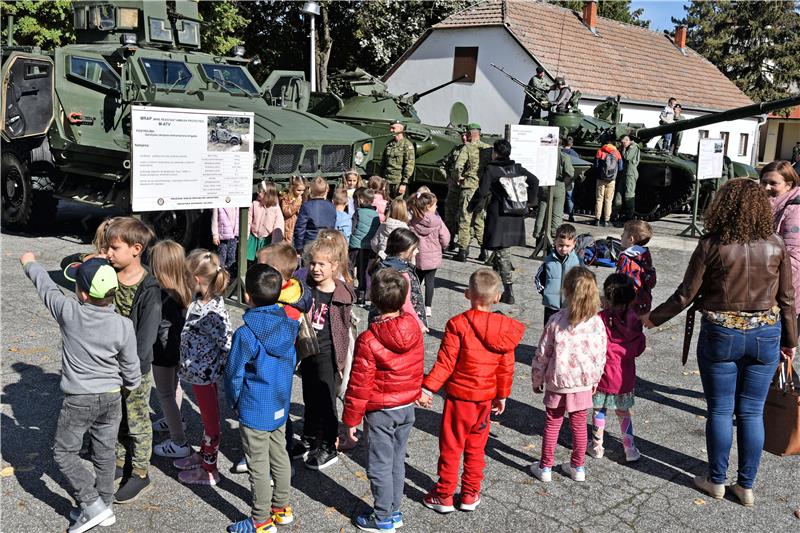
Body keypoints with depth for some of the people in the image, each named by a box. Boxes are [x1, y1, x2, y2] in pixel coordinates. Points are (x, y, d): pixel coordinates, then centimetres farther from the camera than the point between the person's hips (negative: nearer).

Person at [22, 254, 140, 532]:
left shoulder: (69, 312, -19)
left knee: (64, 452, 13)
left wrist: (30, 263, 21)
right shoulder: (124, 326, -15)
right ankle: (105, 506, 29)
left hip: (79, 400, -3)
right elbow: (131, 368, -4)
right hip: (112, 397, 3)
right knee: (104, 453, 17)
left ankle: (92, 504, 6)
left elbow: (47, 287, 2)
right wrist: (131, 386, 19)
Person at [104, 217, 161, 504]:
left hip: (136, 367, -5)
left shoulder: (148, 288, -19)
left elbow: (146, 334, -20)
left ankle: (140, 474, 24)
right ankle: (121, 463, 39)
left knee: (137, 423, 9)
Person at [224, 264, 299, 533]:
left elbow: (233, 375, -15)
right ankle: (281, 508, 35)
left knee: (259, 466, 7)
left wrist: (235, 401, 2)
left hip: (254, 411, -6)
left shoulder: (246, 334, -23)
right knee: (280, 456, 20)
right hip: (280, 406, 7)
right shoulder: (289, 325, -5)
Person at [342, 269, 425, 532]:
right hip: (407, 407, 6)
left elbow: (359, 385, -18)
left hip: (380, 412, -6)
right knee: (397, 461, 19)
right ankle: (394, 511, 32)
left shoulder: (368, 340, -23)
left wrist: (351, 418, -7)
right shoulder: (414, 330, -6)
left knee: (380, 466, 8)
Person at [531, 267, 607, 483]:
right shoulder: (596, 322, -11)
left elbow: (542, 354, -9)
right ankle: (578, 467, 29)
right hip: (583, 383, 2)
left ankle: (545, 467, 22)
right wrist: (595, 379, 15)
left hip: (557, 382, -2)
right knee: (579, 425, 17)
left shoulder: (556, 321, -16)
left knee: (552, 424, 13)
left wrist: (537, 379, 5)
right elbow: (600, 355, -1)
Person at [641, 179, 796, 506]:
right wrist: (790, 340, 14)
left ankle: (716, 480, 23)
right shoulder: (775, 246, -4)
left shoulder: (711, 245, -11)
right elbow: (786, 298, 2)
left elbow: (685, 295, -8)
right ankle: (747, 486, 21)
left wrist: (653, 318, 6)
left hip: (721, 335, -2)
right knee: (752, 412, 11)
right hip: (765, 336, 2)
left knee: (720, 410, 11)